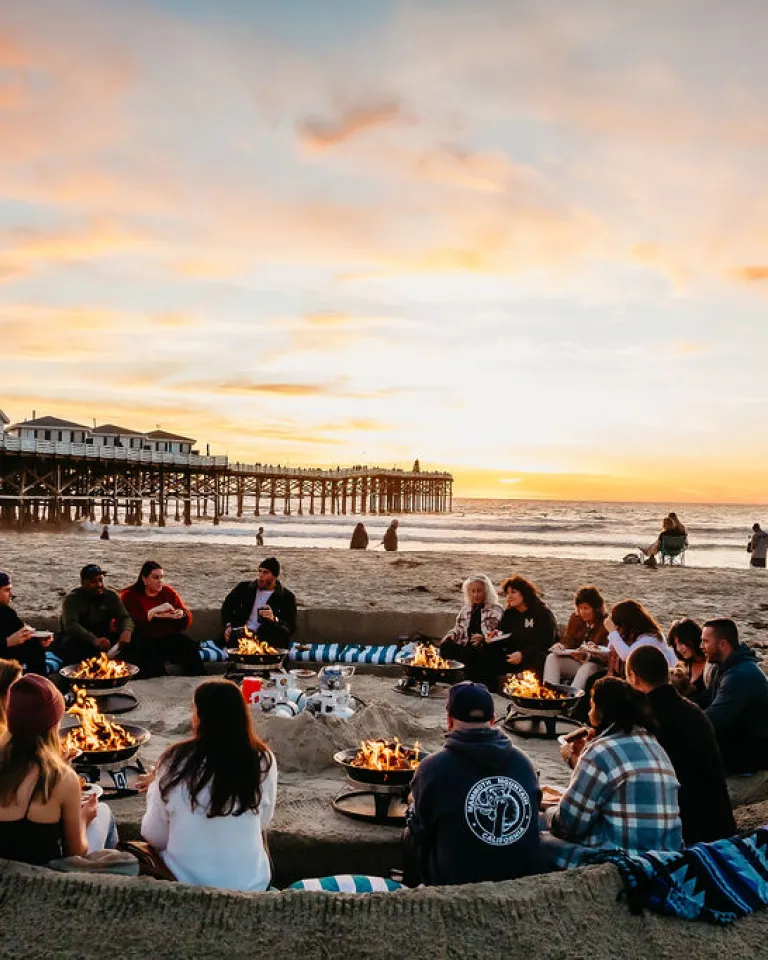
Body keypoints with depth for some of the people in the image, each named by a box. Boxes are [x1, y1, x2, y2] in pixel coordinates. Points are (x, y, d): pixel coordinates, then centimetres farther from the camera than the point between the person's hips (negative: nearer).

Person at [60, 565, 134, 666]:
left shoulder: (111, 596, 2)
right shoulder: (72, 599, -9)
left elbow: (125, 618, -6)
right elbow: (70, 625, -26)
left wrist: (126, 631, -33)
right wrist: (94, 640, -44)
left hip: (106, 640, 3)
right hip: (82, 642, -3)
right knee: (70, 644, -35)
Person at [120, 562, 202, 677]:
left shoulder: (168, 591, 16)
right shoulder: (130, 596, 5)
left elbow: (187, 619, 15)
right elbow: (133, 622, -12)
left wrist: (181, 614, -8)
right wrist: (155, 611, -18)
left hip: (169, 637, 3)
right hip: (144, 641, -3)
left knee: (189, 645, -25)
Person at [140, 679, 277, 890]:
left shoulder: (177, 759, -16)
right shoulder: (263, 760, -13)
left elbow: (155, 837, -5)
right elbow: (263, 822, 4)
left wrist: (154, 787, 11)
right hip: (249, 883, 1)